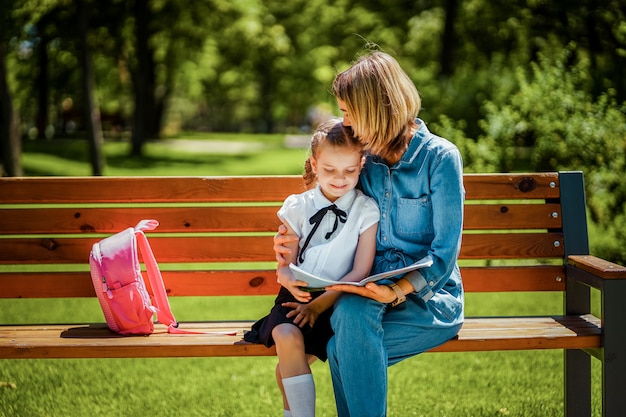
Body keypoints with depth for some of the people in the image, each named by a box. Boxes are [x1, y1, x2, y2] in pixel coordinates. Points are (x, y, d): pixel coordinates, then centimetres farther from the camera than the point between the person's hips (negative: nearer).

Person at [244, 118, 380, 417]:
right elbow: (285, 266, 5)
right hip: (298, 296, 2)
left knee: (288, 366, -25)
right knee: (287, 337, -32)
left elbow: (360, 272, -5)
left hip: (339, 300, -2)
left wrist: (319, 303, -15)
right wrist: (291, 281, -20)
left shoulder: (367, 211, 0)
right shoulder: (297, 208, 6)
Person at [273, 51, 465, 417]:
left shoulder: (441, 158, -8)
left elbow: (445, 251, -11)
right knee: (349, 311, -34)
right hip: (373, 290, 4)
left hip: (431, 295, -4)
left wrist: (398, 291, -24)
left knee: (345, 349, -30)